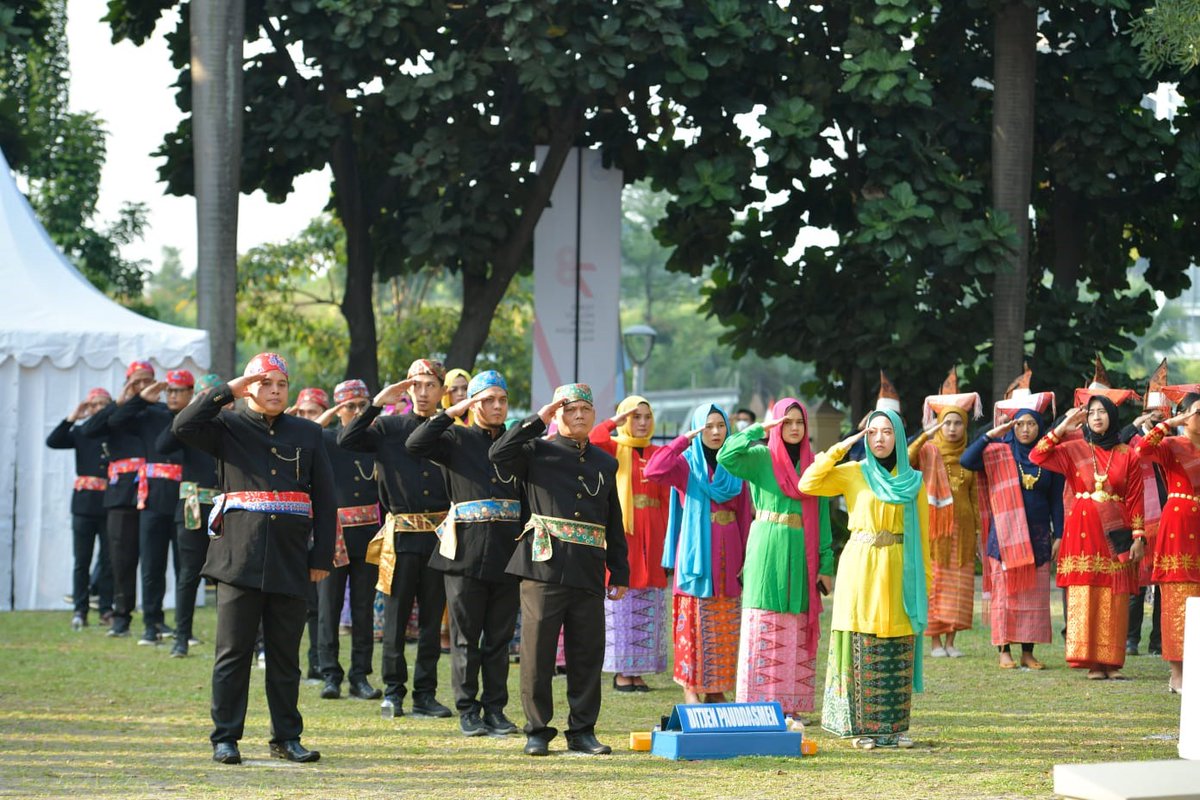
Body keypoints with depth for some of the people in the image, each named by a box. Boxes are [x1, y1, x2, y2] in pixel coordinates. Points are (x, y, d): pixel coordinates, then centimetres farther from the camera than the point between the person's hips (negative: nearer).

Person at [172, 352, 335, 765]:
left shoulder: (308, 434, 13)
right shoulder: (229, 428, 6)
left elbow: (325, 500, 11)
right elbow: (183, 426, -13)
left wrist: (322, 557, 5)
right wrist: (228, 390, -11)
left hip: (290, 563, 2)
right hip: (239, 558, -2)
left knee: (286, 654, 7)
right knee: (233, 652, -1)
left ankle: (287, 737, 14)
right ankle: (225, 738, 4)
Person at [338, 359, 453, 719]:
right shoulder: (388, 427, 4)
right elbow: (346, 442, -10)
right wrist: (377, 403, -11)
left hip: (439, 533, 2)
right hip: (401, 533, -1)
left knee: (433, 617, 6)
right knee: (396, 615, 2)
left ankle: (425, 694, 12)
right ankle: (393, 692, 10)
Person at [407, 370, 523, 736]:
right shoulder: (457, 439, 5)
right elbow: (415, 444, -12)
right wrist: (452, 412, -10)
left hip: (508, 553, 3)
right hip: (466, 551, -3)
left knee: (500, 636, 6)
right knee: (466, 636, 1)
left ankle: (495, 708, 13)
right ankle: (468, 710, 8)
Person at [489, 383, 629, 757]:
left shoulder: (605, 463, 17)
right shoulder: (538, 452, 5)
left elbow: (614, 525, 19)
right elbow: (499, 454, -14)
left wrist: (619, 572, 15)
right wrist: (538, 420, -9)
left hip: (588, 572, 4)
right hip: (544, 567, -4)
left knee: (587, 654, 5)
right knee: (537, 652, -2)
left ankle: (582, 730, 14)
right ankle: (537, 732, 5)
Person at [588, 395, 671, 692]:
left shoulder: (657, 453, 13)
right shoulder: (613, 448, 3)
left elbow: (666, 499, 11)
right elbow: (593, 440, -21)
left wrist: (665, 535, 3)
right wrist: (616, 420, -12)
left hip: (651, 533, 4)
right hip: (621, 531, -4)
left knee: (647, 609, 3)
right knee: (621, 606, -3)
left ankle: (638, 671, 8)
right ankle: (621, 672, 1)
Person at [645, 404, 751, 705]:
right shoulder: (686, 464, 0)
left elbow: (744, 515, 9)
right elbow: (653, 470, -20)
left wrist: (745, 558, 2)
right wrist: (686, 439, -17)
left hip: (727, 555, 4)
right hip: (696, 553, -4)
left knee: (724, 629, 4)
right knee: (694, 623, -5)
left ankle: (716, 689, 10)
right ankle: (691, 688, 0)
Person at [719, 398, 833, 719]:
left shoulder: (812, 464, 12)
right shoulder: (761, 457, 1)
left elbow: (821, 517, 10)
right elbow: (726, 457, -19)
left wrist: (826, 565, 4)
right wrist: (760, 429, -11)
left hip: (801, 556, 4)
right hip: (768, 552, -4)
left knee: (798, 634, 2)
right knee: (764, 630, -5)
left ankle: (790, 704, 6)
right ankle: (759, 704, -4)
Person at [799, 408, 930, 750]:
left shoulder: (913, 480, 9)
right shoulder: (852, 473, 5)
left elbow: (921, 534, 8)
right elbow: (808, 484, -8)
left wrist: (925, 580, 2)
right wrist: (840, 448, -6)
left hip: (898, 572, 1)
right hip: (861, 567, -1)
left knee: (898, 655, 1)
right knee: (863, 649, -3)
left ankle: (895, 728, 7)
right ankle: (865, 727, 1)